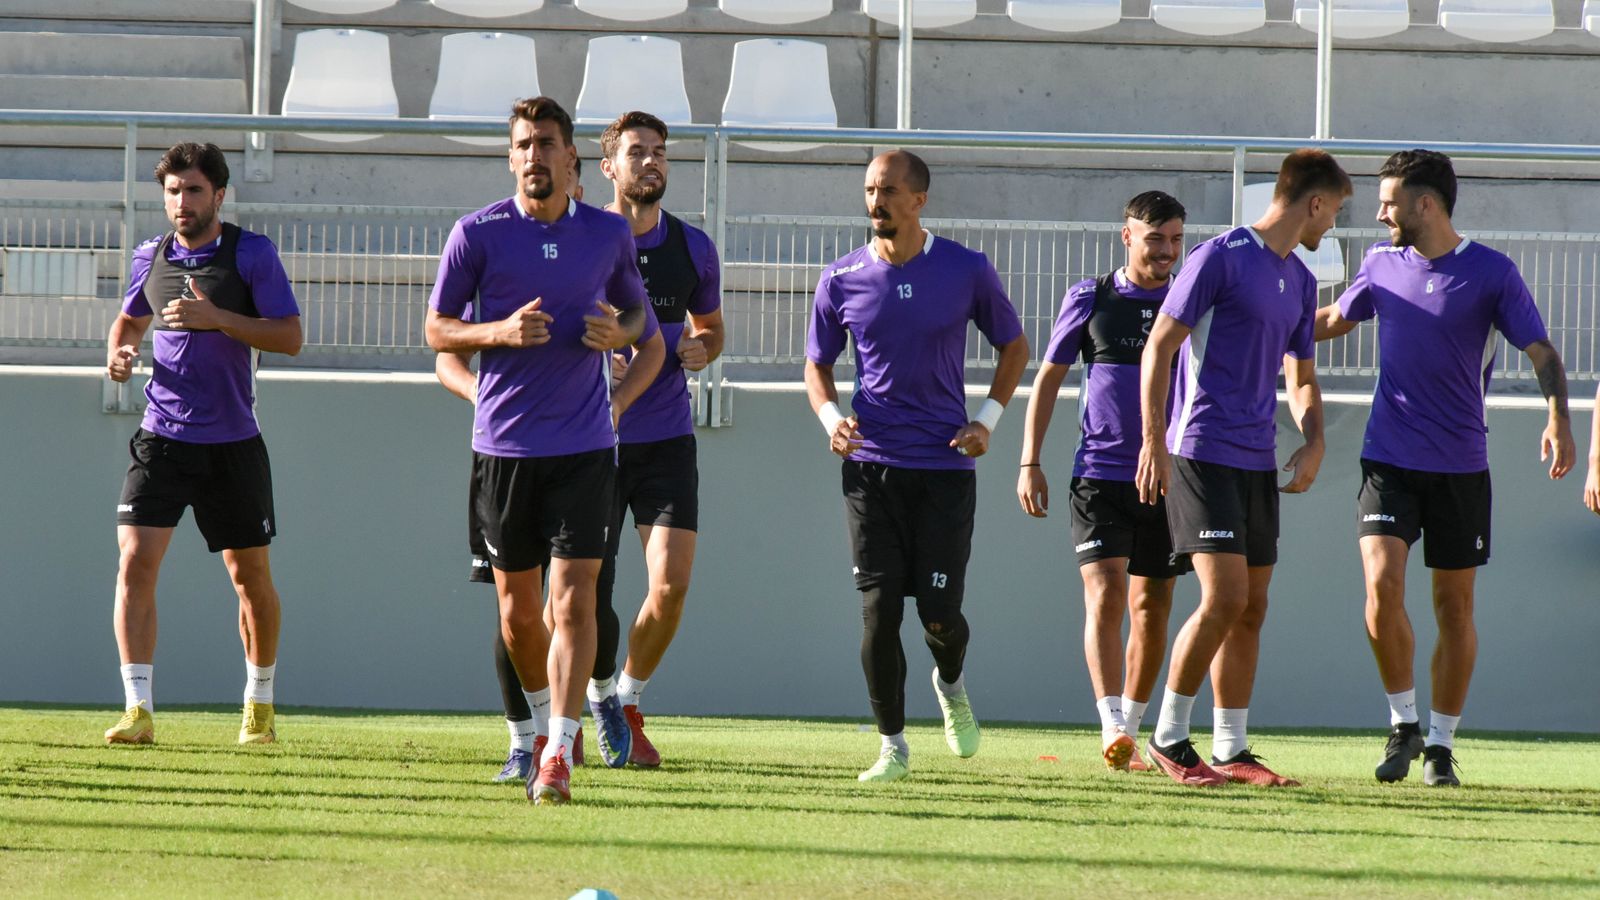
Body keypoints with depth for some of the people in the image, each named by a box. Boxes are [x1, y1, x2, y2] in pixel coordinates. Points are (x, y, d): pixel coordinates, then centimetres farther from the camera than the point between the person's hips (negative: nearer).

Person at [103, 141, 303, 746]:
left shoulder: (252, 254, -5)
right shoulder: (151, 258, 7)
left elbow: (289, 337, -9)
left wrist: (217, 318, -20)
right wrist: (119, 351, 4)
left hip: (233, 442, -2)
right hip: (162, 438, 2)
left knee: (250, 576, 8)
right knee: (135, 560, -14)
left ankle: (259, 703, 28)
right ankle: (138, 709, -15)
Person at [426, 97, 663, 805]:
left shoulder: (609, 235, 5)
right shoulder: (477, 233, -1)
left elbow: (636, 310, 20)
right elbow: (437, 329, 5)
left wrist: (620, 332, -4)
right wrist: (501, 332, -14)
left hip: (584, 446, 0)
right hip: (504, 445, 0)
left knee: (574, 599, -12)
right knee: (517, 608, 8)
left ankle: (558, 754, -14)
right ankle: (540, 721, 32)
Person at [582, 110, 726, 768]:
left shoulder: (692, 248, 6)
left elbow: (710, 328, 21)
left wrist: (699, 350, -2)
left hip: (667, 440, 2)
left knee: (671, 583, -10)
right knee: (590, 589, -3)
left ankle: (631, 698, 13)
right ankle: (601, 693, 25)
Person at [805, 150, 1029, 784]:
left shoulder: (967, 271, -1)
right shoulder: (842, 279, 2)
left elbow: (1013, 346, 13)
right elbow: (817, 365, 14)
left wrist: (987, 421, 1)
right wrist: (831, 418, -7)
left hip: (945, 466, -1)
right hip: (871, 466, 1)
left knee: (939, 612, -3)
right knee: (879, 610, -6)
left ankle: (951, 684, 32)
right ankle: (892, 747, 5)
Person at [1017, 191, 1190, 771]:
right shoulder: (1090, 299, 3)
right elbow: (1048, 379, 9)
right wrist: (1030, 463, 3)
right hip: (1100, 476, -2)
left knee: (1151, 609, 7)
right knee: (1105, 594, -15)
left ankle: (1131, 731, 19)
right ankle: (1112, 728, -21)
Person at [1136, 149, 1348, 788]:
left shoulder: (1299, 280, 15)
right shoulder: (1221, 257, -9)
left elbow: (1300, 376, 25)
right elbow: (1158, 348, -10)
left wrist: (1313, 441, 6)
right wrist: (1154, 440, -15)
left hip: (1258, 463, 8)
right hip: (1202, 456, -8)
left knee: (1250, 608, 7)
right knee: (1224, 598, -14)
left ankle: (1231, 749, 14)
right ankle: (1168, 738, -3)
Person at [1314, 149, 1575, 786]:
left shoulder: (1491, 272, -5)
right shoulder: (1382, 264, 5)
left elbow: (1540, 350, -6)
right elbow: (1334, 319, 24)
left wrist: (1558, 417, -22)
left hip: (1461, 466, -2)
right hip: (1388, 460, 2)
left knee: (1454, 607, 4)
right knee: (1382, 587, -15)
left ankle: (1441, 744, 16)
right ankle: (1403, 724, 2)